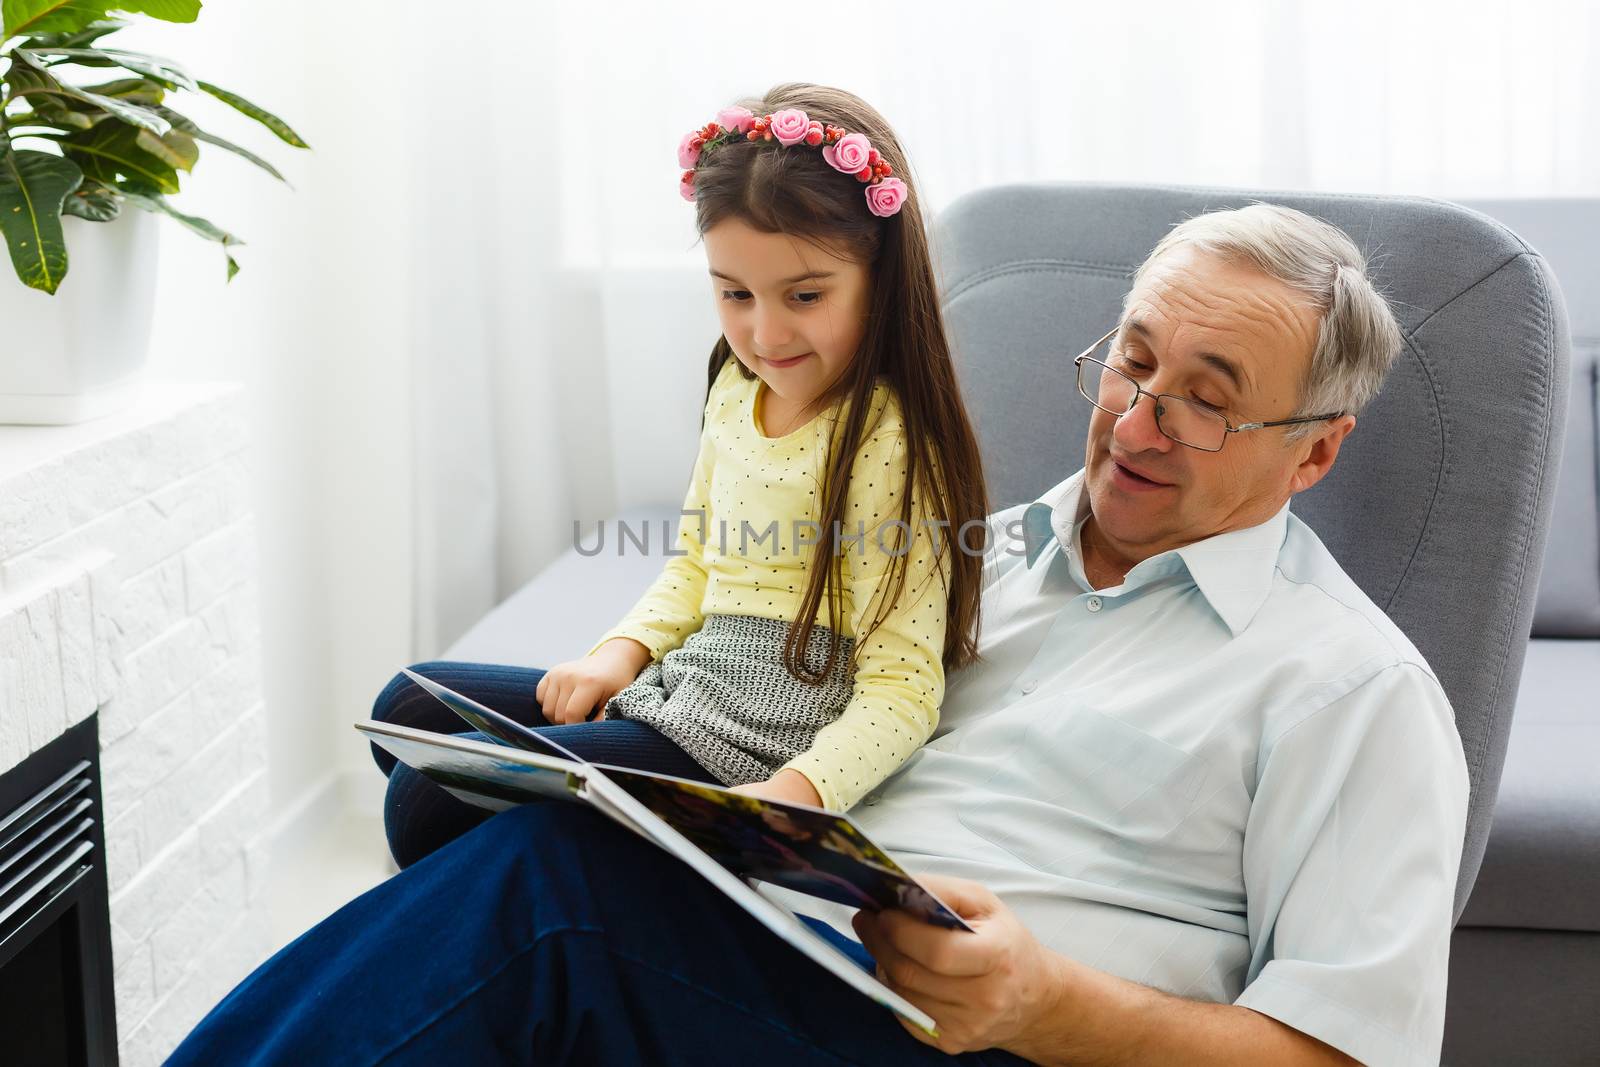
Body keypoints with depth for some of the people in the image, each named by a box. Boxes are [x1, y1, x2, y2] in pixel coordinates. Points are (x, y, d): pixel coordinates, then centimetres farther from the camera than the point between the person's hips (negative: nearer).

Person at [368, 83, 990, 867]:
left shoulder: (890, 444, -19)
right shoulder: (737, 389, 6)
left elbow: (900, 692, -20)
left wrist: (797, 791, -36)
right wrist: (624, 650, 3)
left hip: (750, 748, -9)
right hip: (675, 690, 9)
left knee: (430, 794, -15)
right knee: (410, 709, 15)